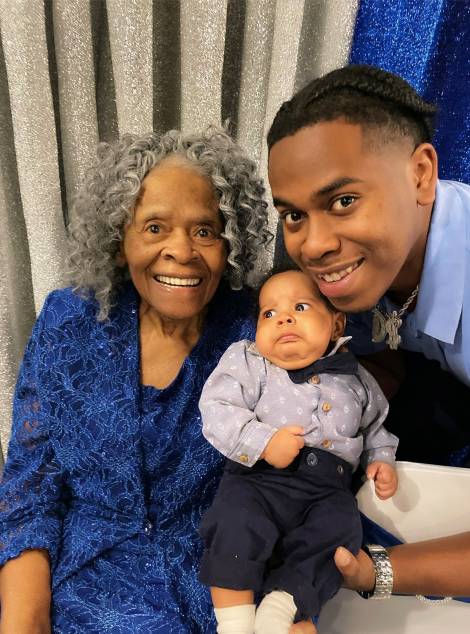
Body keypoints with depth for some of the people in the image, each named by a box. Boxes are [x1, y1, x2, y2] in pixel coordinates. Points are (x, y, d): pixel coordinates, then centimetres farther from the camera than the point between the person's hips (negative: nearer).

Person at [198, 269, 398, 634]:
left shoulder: (356, 379, 15)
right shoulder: (249, 362, 3)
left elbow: (375, 426, 30)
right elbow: (216, 410, -9)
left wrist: (382, 459, 11)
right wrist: (264, 442, -20)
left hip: (328, 490, 3)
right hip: (259, 477, -2)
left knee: (341, 532, -23)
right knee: (236, 522, -26)